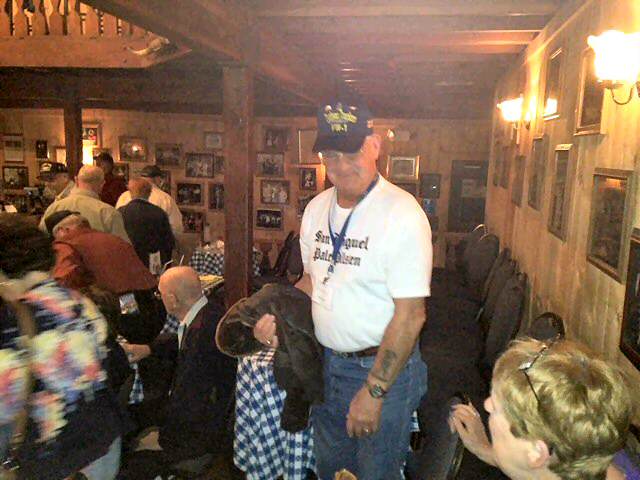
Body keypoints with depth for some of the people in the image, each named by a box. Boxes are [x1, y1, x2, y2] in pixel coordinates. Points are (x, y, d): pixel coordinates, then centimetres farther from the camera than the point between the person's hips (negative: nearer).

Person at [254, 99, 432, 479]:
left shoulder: (402, 214, -21)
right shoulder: (316, 208, 2)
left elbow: (410, 315, -22)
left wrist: (373, 391, -19)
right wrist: (278, 316, -2)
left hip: (383, 367, -6)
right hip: (327, 361, 6)